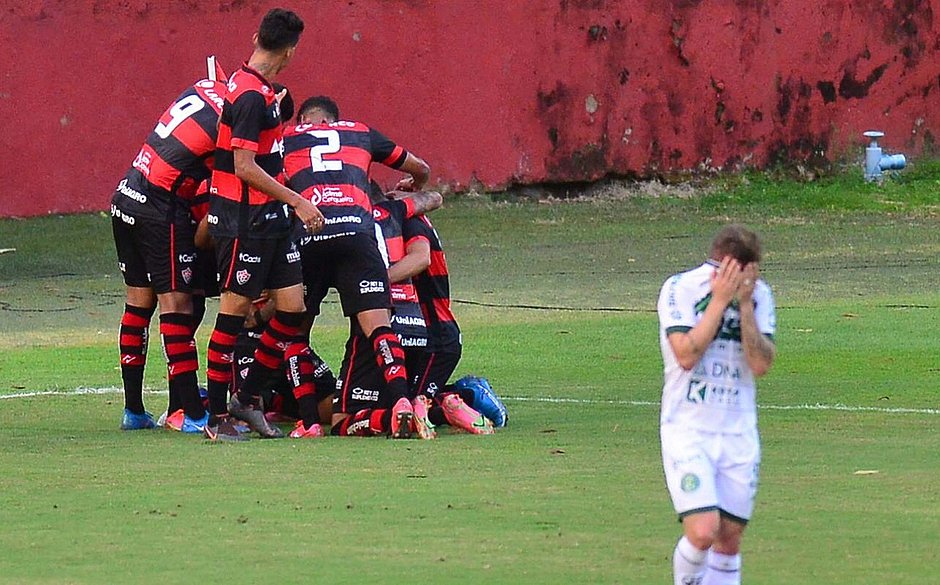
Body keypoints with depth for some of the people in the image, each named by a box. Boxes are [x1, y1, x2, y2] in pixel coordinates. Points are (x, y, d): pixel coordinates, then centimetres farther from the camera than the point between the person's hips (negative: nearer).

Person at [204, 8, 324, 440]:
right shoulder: (253, 97, -19)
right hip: (243, 221, -9)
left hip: (269, 218, 9)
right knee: (234, 311, -3)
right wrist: (297, 201, -19)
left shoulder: (258, 91, 11)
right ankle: (217, 416, 4)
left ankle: (249, 397, 15)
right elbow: (245, 168, -21)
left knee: (293, 307, 6)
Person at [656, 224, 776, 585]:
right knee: (703, 531, -17)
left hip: (739, 432, 4)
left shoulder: (759, 294, 2)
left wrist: (744, 304, -15)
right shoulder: (680, 289, -9)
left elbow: (762, 365, -7)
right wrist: (720, 300, -19)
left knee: (729, 538, 4)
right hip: (687, 430, -4)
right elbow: (686, 354, -19)